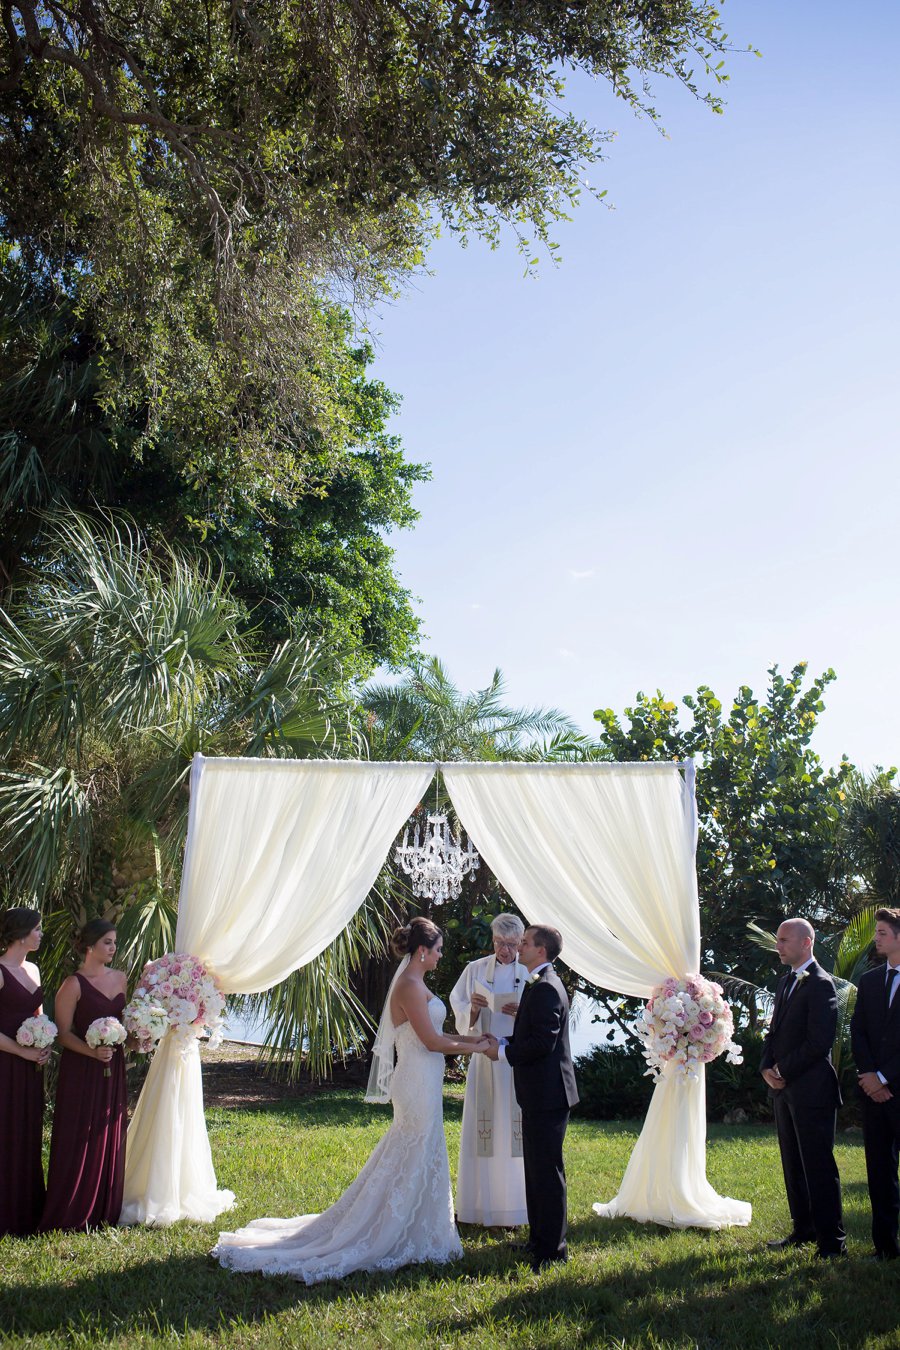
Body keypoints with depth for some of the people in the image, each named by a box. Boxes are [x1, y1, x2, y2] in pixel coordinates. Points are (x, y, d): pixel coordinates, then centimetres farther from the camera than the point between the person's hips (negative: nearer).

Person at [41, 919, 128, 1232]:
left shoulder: (120, 978, 9)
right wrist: (92, 1051, -24)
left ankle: (105, 1209, 20)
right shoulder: (74, 984, -11)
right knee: (79, 1139, -2)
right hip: (80, 1070, -6)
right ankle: (71, 1214, 9)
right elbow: (63, 1032, -12)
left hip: (113, 1067, 6)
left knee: (110, 1138, 10)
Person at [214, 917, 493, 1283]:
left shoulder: (413, 982, 13)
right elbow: (431, 1041, -19)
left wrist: (471, 1037, 12)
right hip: (419, 1084, -10)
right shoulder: (410, 985, -19)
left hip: (421, 1083, 10)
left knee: (408, 1159, 16)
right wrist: (475, 1047, -9)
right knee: (415, 1160, -1)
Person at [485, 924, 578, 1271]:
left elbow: (542, 1042, -24)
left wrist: (504, 1051, -14)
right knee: (537, 1169, 18)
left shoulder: (545, 988, -19)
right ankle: (539, 1239, 28)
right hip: (540, 1092, 11)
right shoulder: (541, 985, 14)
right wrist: (505, 1043, 5)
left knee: (547, 1171, -3)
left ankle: (552, 1249, 5)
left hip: (547, 1094, -11)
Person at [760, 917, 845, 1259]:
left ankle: (832, 1242, 0)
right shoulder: (785, 982, 16)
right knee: (792, 1165, 14)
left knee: (819, 1166, -5)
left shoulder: (820, 984, -12)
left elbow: (819, 1041, -18)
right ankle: (803, 1230, 23)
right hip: (784, 1089, 9)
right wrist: (767, 1067, 3)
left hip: (811, 1089, -9)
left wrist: (784, 1071, -13)